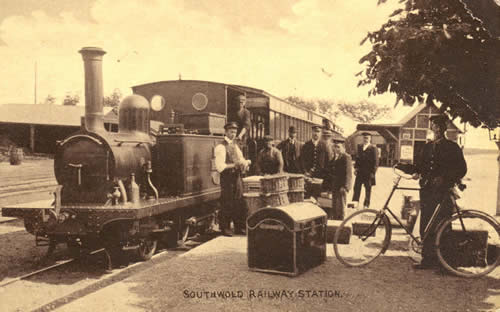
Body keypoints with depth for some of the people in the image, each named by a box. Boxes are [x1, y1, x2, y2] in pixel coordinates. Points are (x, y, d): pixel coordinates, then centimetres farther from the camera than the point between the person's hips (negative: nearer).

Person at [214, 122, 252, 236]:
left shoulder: (236, 146, 16)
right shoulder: (221, 147, -9)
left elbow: (241, 160, 17)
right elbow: (220, 166, -17)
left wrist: (245, 163, -5)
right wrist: (234, 165, -25)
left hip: (237, 177, 7)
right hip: (227, 178, -7)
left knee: (239, 203, 10)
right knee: (227, 204, -2)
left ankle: (239, 227, 20)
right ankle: (225, 228, 10)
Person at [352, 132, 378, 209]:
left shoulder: (373, 149, -5)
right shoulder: (360, 149, 14)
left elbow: (376, 162, -8)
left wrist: (373, 172, -13)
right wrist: (355, 168, 6)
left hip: (368, 173, -4)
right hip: (360, 172, 5)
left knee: (368, 189, 5)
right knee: (357, 187, -4)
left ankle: (366, 205, 13)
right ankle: (355, 201, -2)